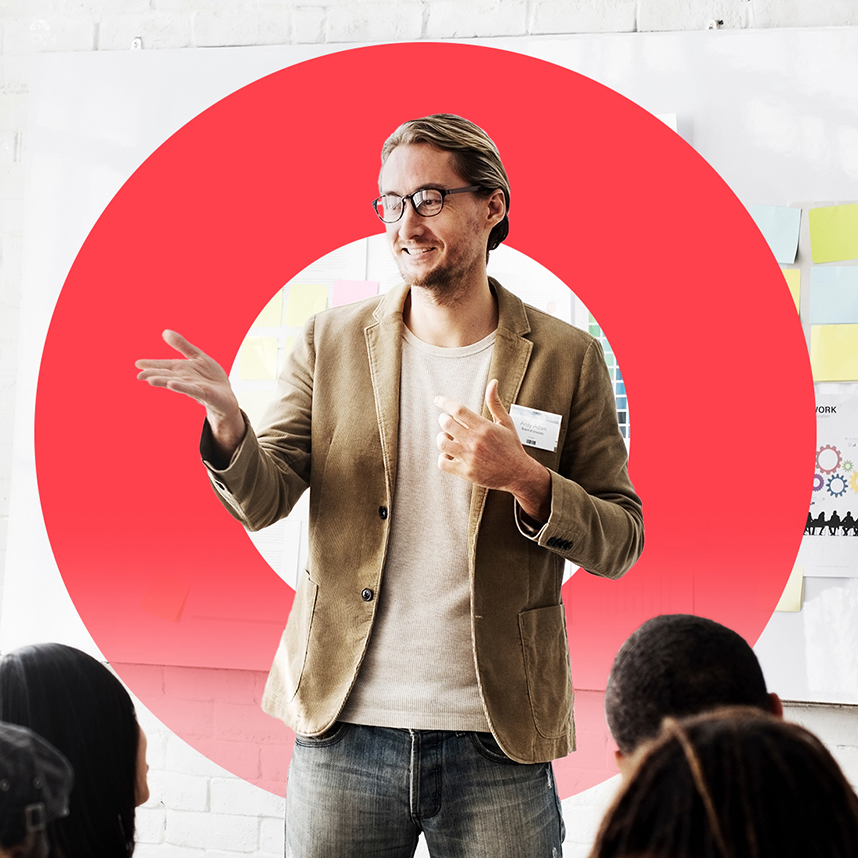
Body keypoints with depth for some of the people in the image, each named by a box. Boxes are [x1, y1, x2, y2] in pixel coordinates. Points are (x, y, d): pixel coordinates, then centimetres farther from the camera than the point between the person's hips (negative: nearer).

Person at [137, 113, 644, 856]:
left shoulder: (566, 357, 1)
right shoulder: (332, 343, 5)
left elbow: (621, 542, 1)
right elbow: (264, 502, -1)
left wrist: (523, 479, -18)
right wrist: (227, 424, -22)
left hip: (497, 739, -1)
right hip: (345, 724, 1)